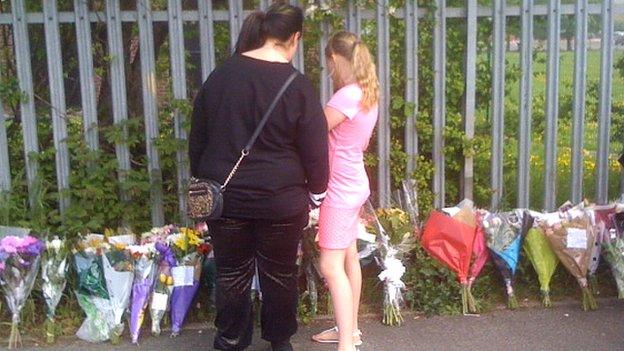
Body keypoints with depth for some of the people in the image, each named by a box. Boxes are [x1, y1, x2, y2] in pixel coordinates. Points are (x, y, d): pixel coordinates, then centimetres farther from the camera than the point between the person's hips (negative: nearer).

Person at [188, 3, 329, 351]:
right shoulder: (298, 86, -11)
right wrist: (317, 191, 9)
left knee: (232, 273, 14)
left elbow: (198, 138, 8)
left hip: (226, 195, 3)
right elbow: (315, 150, -7)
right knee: (280, 273, 15)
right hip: (280, 199, -3)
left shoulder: (221, 75, 1)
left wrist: (203, 180, 19)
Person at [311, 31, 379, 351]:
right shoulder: (366, 93, 5)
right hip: (352, 185, 10)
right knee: (348, 257, 17)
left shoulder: (346, 96, -23)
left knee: (331, 266, -9)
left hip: (341, 190, -10)